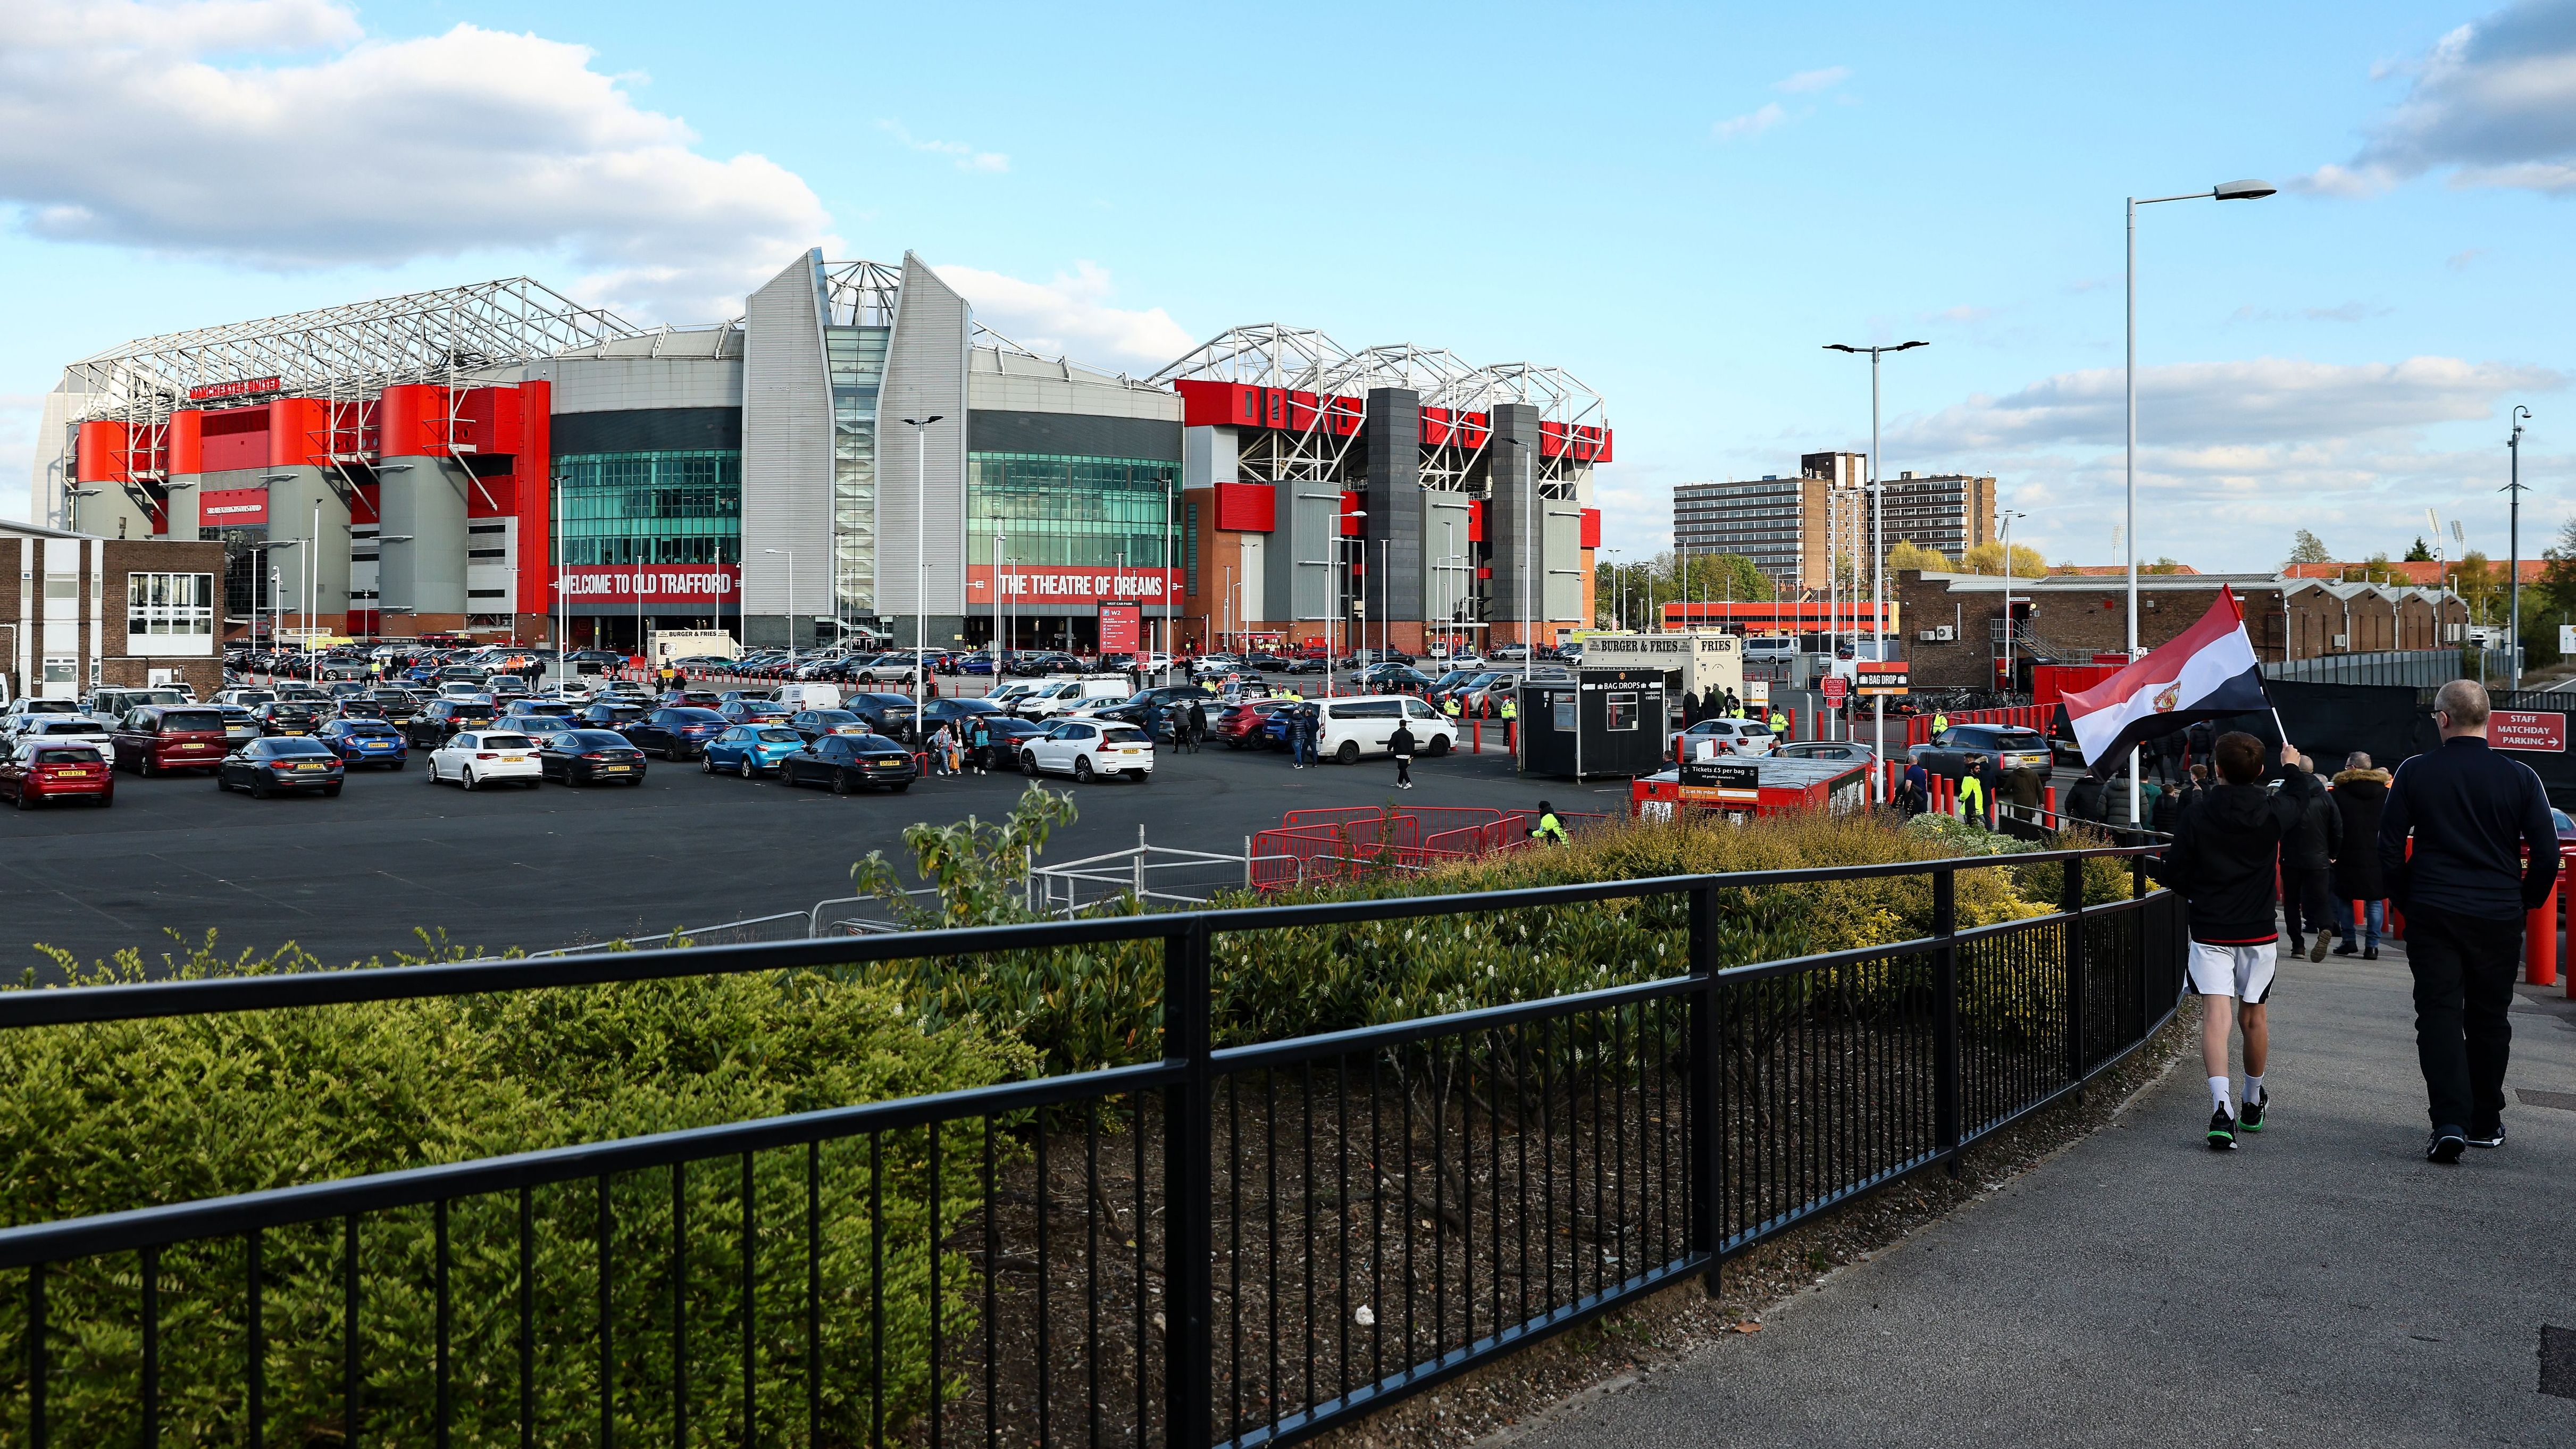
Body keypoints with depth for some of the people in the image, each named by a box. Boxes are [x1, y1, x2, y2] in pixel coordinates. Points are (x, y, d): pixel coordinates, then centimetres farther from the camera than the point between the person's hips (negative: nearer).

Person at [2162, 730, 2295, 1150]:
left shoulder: (2196, 816, -7)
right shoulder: (2274, 812, -2)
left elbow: (2173, 873, -5)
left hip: (2209, 930, -2)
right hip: (2258, 930, 2)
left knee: (2216, 1014, -9)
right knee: (2255, 1016, 17)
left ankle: (2221, 1105, -27)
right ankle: (2253, 1103, 34)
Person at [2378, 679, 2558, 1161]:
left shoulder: (2415, 772, -4)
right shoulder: (2520, 777, -3)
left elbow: (2389, 846, -2)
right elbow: (2547, 853, -1)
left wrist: (2406, 900, 11)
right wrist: (2524, 903, 14)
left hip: (2432, 916, -1)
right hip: (2499, 918, 1)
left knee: (2439, 1016, 0)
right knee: (2489, 1020, 13)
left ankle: (2449, 1121, -13)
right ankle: (2485, 1123, 23)